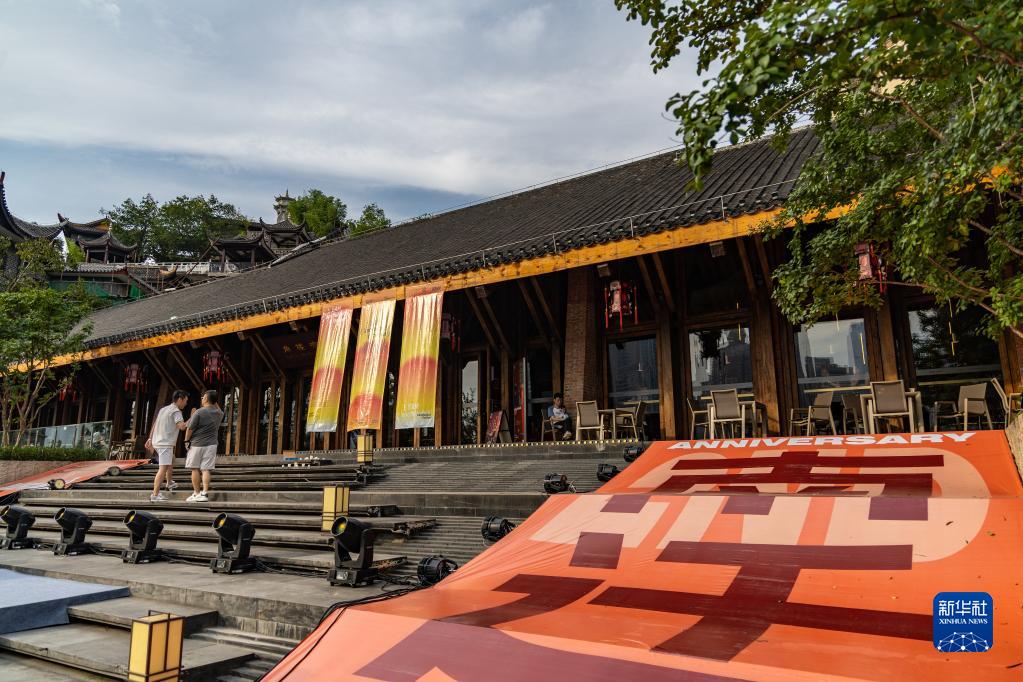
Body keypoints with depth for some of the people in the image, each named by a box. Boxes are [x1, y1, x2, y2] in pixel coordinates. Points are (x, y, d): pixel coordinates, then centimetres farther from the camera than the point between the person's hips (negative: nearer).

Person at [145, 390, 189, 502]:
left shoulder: (163, 409, 17)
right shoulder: (176, 411, -11)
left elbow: (154, 425, 20)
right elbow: (182, 426, -25)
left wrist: (150, 439, 23)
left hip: (157, 441, 10)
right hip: (165, 443, -10)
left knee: (171, 461, 28)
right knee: (163, 468, -13)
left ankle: (170, 483, 40)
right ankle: (155, 495, -18)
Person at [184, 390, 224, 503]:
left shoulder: (199, 412, -14)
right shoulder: (219, 413, 4)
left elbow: (190, 429, -11)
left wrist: (186, 440, 3)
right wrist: (214, 402, 20)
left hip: (196, 444, -4)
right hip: (211, 444, 4)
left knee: (195, 469, 7)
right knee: (206, 469, 2)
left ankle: (196, 493, 11)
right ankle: (204, 493, -5)